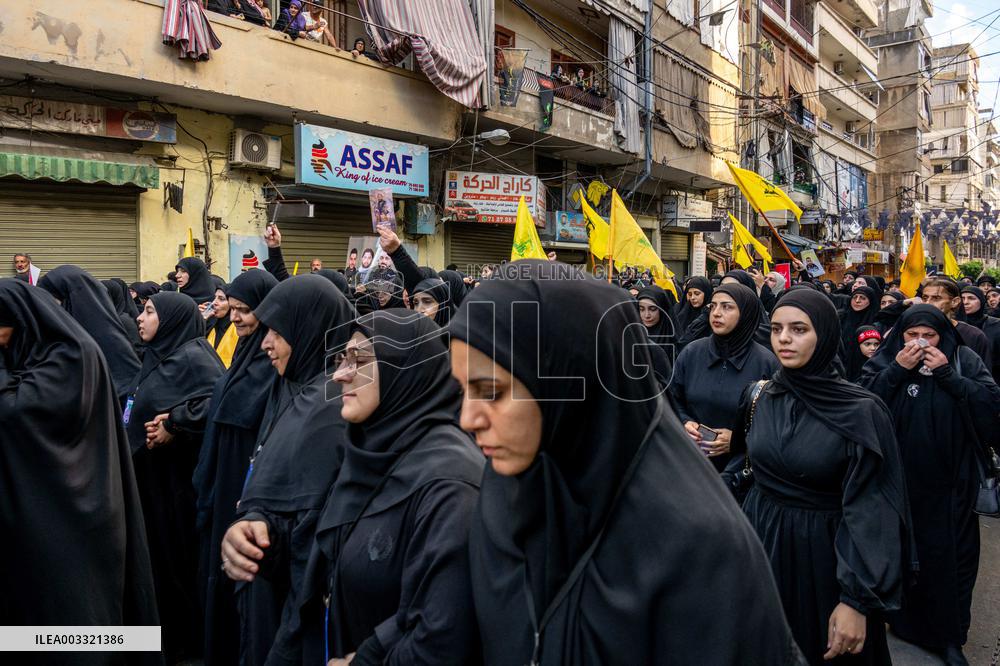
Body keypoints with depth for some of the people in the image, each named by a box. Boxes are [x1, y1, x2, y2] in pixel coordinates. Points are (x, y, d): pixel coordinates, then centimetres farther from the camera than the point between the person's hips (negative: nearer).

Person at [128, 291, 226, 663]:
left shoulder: (191, 355, -14)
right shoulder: (159, 357, 13)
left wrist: (175, 424, -24)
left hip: (180, 477, -9)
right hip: (152, 475, 9)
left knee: (183, 557, 2)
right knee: (162, 555, 16)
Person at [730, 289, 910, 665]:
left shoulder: (860, 412, -16)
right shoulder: (757, 395, -2)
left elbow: (867, 507, -18)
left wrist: (857, 599, -22)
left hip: (823, 554, -4)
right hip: (761, 543, 4)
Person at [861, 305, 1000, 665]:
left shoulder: (964, 360, 1)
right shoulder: (885, 360, -1)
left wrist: (947, 374, -17)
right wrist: (897, 370, -19)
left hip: (949, 484, 0)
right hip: (897, 480, 0)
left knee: (950, 557, 7)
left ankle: (950, 637, 23)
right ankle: (898, 615, 31)